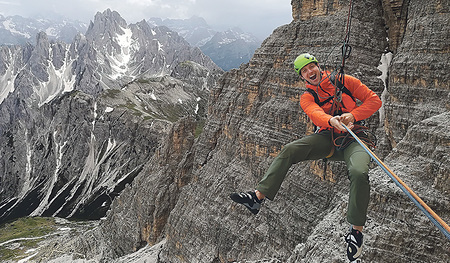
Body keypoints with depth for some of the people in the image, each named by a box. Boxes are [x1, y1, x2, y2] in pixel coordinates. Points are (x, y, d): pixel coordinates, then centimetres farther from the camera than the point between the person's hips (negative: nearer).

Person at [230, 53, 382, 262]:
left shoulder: (344, 81, 3)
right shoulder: (307, 98, 6)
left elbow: (374, 100, 0)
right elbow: (315, 114, -17)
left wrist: (352, 116, -17)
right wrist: (331, 121, -41)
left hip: (353, 139, -2)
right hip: (327, 139, 2)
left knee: (358, 172, -33)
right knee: (289, 150, -21)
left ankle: (356, 230, -18)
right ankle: (258, 196, -28)